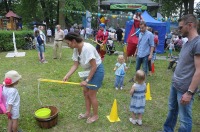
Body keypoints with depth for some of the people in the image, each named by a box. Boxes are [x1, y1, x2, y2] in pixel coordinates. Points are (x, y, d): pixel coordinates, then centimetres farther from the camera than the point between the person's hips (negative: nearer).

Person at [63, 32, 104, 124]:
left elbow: (94, 66, -27)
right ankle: (87, 113, 34)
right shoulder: (76, 50, -4)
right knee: (85, 92, 15)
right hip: (89, 70, 9)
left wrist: (87, 80, -21)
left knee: (91, 94, 2)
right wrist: (67, 76, -11)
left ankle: (95, 115, 24)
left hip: (97, 70, -9)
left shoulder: (87, 48, -31)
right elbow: (75, 65, 0)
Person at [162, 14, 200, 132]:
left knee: (185, 119, 6)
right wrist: (176, 80, 16)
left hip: (185, 89, -9)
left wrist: (190, 92, -23)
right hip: (175, 85, 9)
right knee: (172, 110, 23)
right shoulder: (188, 42, 10)